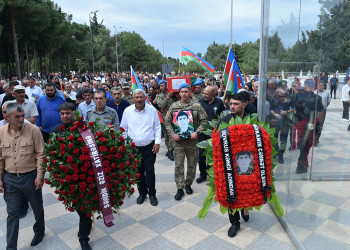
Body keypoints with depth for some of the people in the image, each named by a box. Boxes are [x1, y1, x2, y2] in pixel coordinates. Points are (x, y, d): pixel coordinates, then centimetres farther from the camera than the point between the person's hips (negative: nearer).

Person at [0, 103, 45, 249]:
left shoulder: (33, 130, -12)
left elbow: (41, 155, -9)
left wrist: (40, 176, -11)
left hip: (30, 176, -2)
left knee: (37, 208, 18)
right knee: (12, 213, 10)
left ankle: (39, 231, 45)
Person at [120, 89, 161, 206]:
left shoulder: (152, 110, -2)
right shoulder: (127, 111, 0)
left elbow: (157, 127, 5)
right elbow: (123, 129, 8)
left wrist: (157, 142, -2)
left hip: (149, 147, -1)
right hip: (134, 147, 2)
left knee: (150, 172, 3)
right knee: (138, 172, 12)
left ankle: (152, 194, 21)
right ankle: (142, 193, 30)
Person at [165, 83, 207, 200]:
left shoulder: (197, 106, -1)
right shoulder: (173, 106, 4)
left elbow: (203, 121, -1)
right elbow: (167, 121, 5)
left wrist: (197, 132, -15)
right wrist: (172, 134, -8)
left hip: (192, 140, 0)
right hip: (178, 140, 0)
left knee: (192, 164, 10)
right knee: (179, 165, 1)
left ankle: (188, 184, 31)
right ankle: (180, 189, 11)